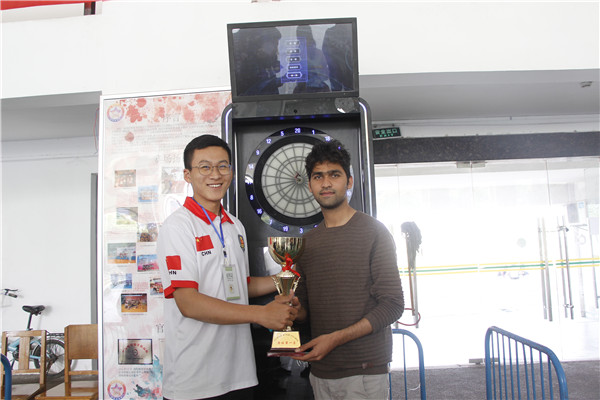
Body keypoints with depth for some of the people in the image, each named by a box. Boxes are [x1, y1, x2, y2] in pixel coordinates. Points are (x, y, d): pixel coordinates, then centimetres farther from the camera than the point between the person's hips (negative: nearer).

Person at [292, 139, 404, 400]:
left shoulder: (373, 232, -8)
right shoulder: (307, 241, 9)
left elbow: (392, 305, -11)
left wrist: (335, 338, -18)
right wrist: (295, 310, -9)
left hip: (364, 371, -5)